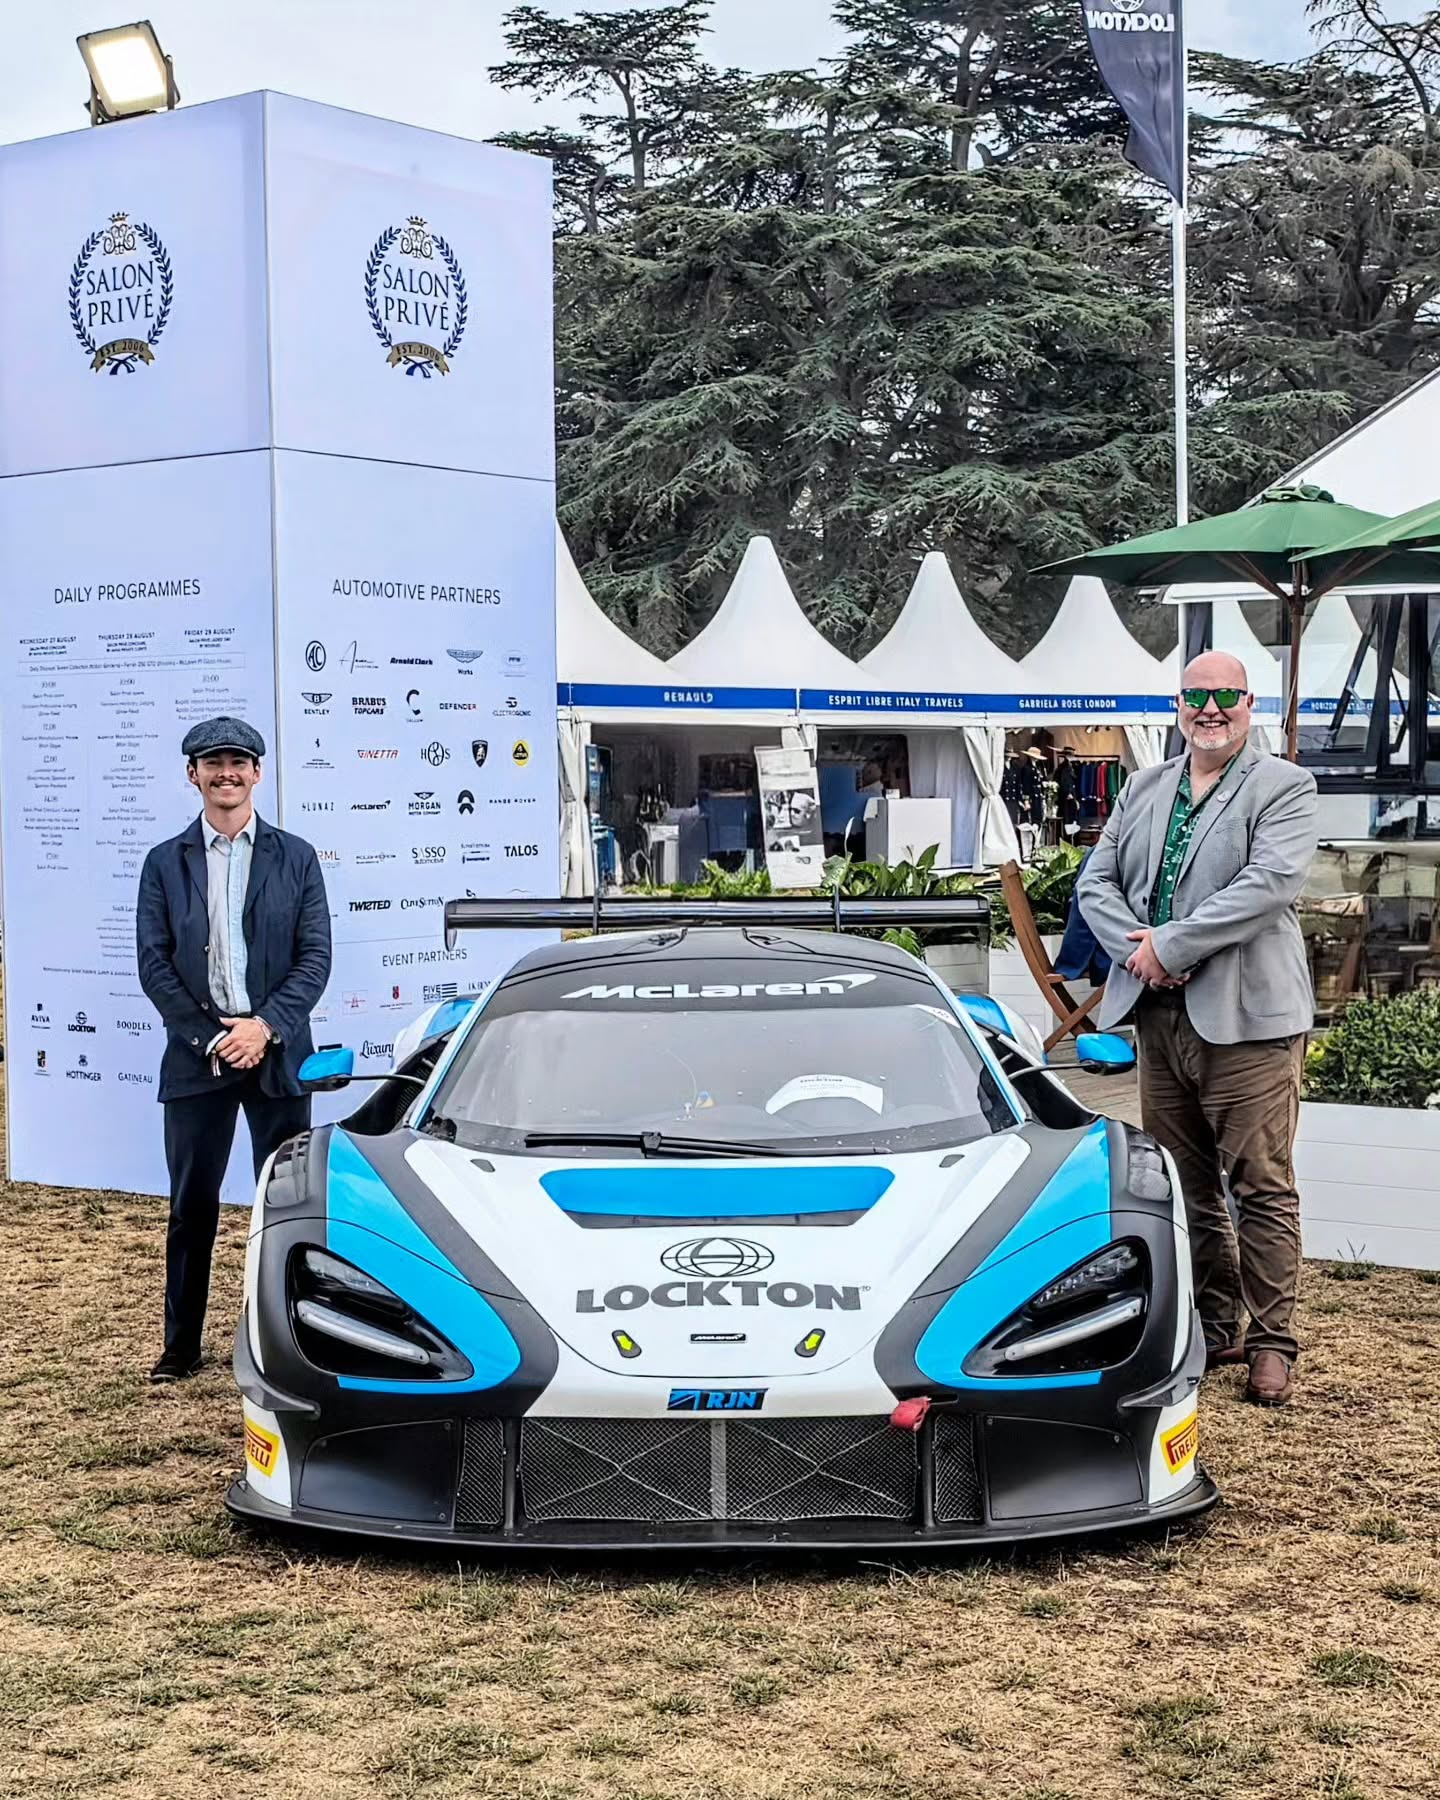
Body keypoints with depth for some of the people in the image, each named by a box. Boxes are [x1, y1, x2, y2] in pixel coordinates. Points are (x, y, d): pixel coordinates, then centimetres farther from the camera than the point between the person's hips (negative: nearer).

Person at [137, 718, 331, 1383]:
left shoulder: (295, 857, 6)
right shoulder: (165, 863, 6)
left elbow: (315, 957, 0)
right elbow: (153, 963, 0)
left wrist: (265, 1026, -13)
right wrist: (210, 1037, -9)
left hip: (277, 1050, 0)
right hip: (195, 1053, 0)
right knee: (192, 1204, 5)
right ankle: (181, 1346, 14)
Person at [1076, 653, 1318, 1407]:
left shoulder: (1284, 788, -3)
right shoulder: (1143, 790, 16)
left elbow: (1269, 884, -17)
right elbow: (1096, 881, 11)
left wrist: (1171, 946, -17)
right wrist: (1136, 950, -8)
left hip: (1244, 1019, -6)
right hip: (1159, 1016, 6)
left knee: (1262, 1188, -2)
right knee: (1187, 1185, 12)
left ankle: (1273, 1343, 4)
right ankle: (1213, 1326, 23)